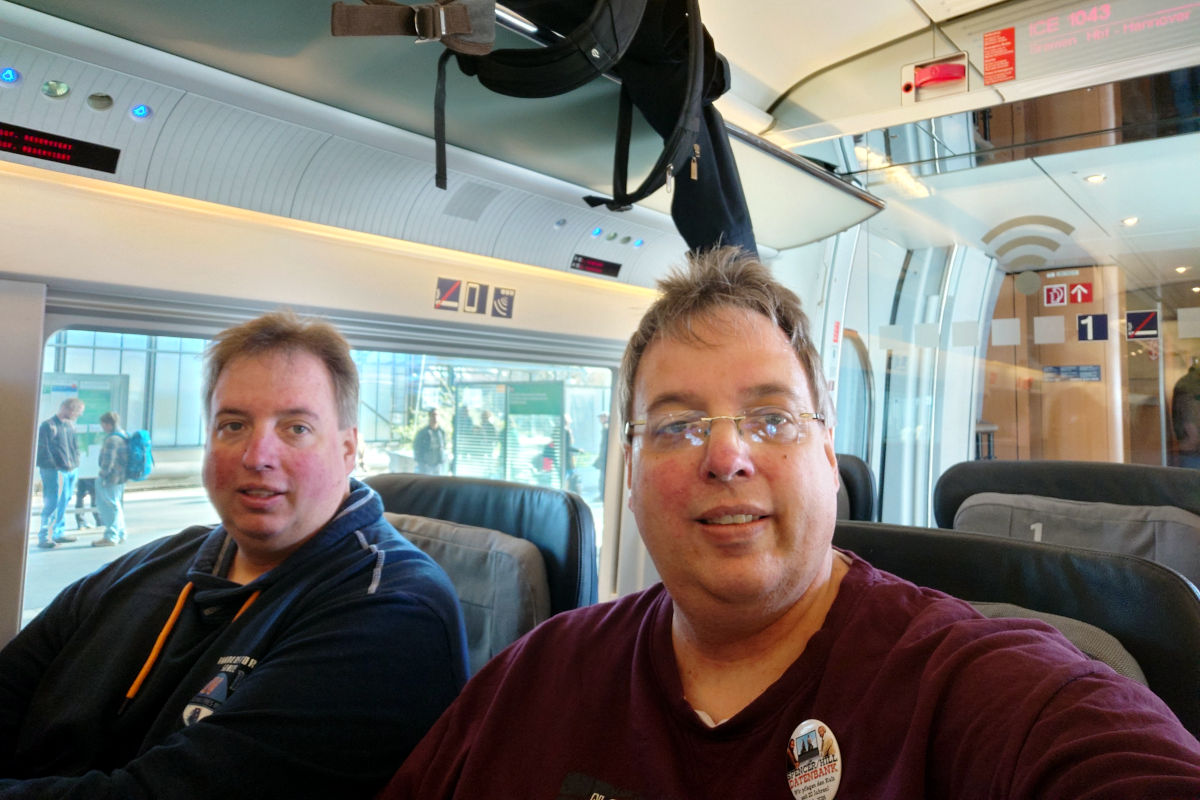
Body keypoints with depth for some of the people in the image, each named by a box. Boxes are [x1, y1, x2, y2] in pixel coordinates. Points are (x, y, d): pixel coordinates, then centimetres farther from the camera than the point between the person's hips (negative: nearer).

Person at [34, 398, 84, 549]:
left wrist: (75, 462, 11)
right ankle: (43, 537, -1)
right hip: (55, 472, -8)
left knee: (64, 503, 14)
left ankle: (58, 533, 24)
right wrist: (54, 466, -14)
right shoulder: (48, 426, -9)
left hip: (71, 471, 8)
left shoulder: (70, 425, 13)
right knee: (51, 504, -7)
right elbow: (43, 450, -11)